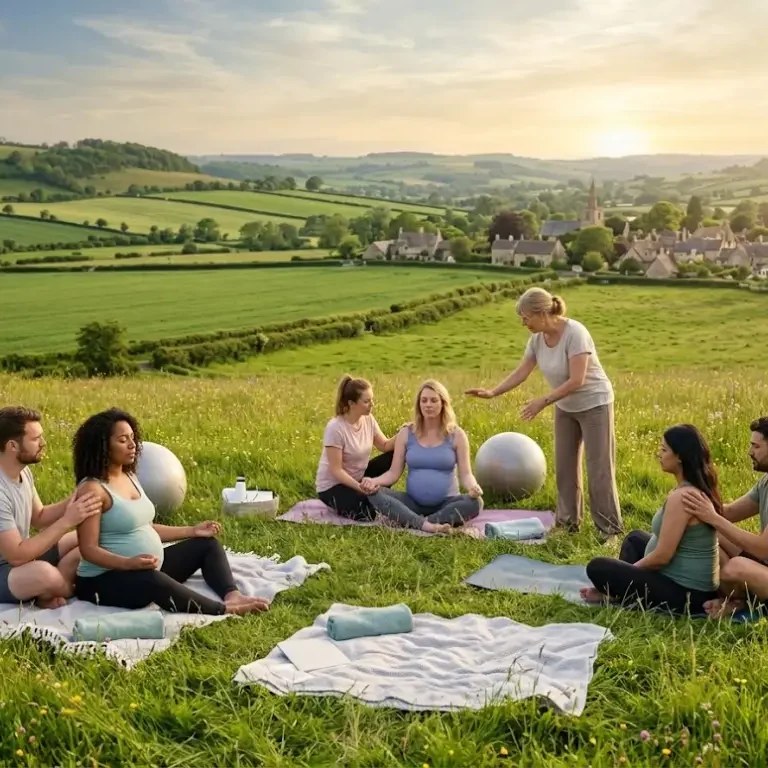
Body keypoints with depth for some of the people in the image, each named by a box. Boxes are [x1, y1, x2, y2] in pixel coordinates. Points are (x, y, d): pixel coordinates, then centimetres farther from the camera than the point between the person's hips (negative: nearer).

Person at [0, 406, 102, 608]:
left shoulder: (23, 471, 0)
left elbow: (38, 518, 10)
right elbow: (17, 556, -29)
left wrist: (74, 501, -8)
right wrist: (67, 521, -29)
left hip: (20, 556, 9)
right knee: (44, 573, -38)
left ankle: (48, 593, -9)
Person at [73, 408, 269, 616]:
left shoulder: (130, 477, 10)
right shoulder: (92, 489, -17)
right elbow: (89, 549, -22)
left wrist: (192, 531, 13)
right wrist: (128, 563, -38)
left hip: (150, 571, 10)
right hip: (105, 579, -10)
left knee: (207, 545, 9)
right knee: (152, 580, -41)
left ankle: (232, 595, -17)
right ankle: (223, 609, -34)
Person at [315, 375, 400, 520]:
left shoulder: (368, 419, -6)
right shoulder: (335, 428, -27)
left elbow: (385, 446, -1)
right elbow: (336, 470, -25)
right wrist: (361, 488, -34)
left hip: (358, 477, 7)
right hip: (333, 485, -7)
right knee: (370, 512, -28)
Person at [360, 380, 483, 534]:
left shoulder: (456, 435, 1)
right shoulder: (406, 433, 4)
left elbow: (465, 473, -3)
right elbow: (394, 472, 3)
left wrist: (473, 487, -26)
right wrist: (374, 481, -18)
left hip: (445, 503, -1)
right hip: (413, 503, 1)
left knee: (474, 503, -33)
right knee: (375, 494, -25)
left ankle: (412, 522, -34)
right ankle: (425, 525, -42)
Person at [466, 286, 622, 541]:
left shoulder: (574, 333, -28)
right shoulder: (537, 339, -7)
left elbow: (576, 380, -31)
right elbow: (520, 373, 0)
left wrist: (543, 401, -30)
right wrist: (492, 392, -10)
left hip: (594, 404, -7)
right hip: (566, 407, 7)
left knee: (599, 468, -5)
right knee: (564, 465, 11)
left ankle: (610, 529, 3)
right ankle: (567, 521, 23)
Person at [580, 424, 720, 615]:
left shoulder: (681, 497, -25)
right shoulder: (700, 489, 5)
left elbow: (662, 556, -23)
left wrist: (629, 571, -5)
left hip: (682, 593, -9)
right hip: (700, 587, 9)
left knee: (597, 568, -5)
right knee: (635, 538, 29)